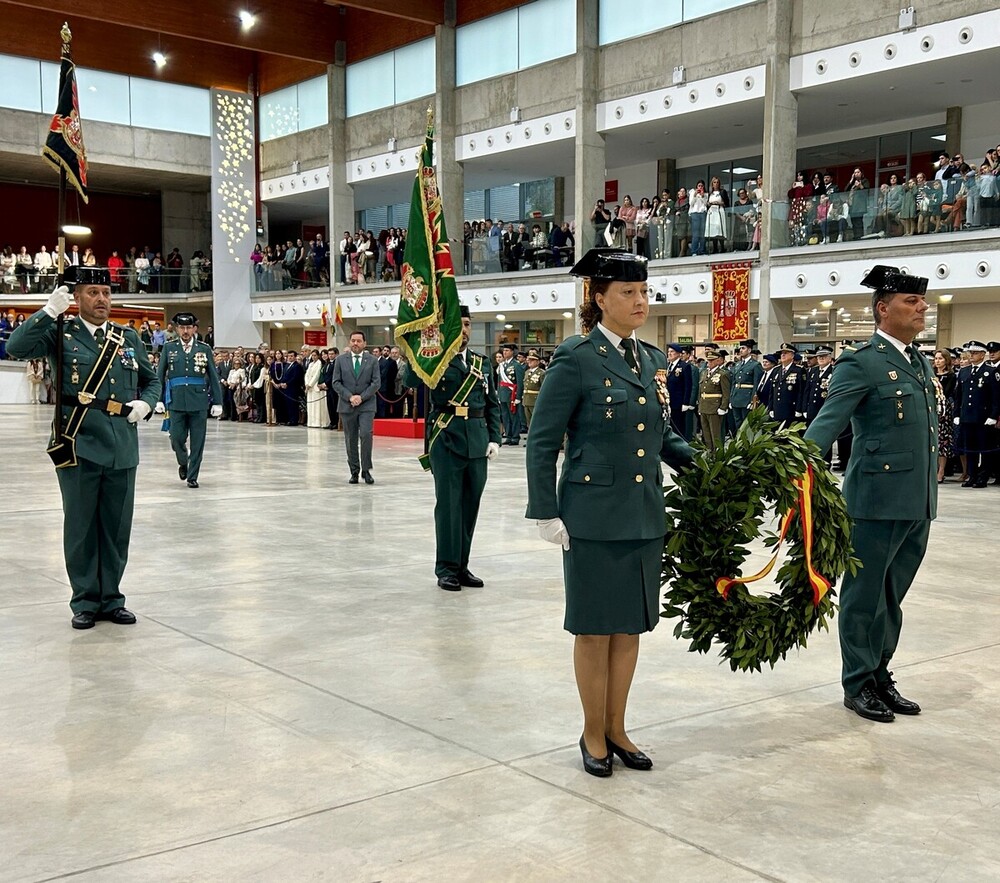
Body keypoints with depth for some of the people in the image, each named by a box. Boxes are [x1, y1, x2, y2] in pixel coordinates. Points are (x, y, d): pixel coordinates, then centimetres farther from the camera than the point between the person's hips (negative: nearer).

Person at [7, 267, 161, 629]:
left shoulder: (128, 338, 12)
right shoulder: (61, 334, 1)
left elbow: (152, 381, 21)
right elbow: (17, 348, -15)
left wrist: (145, 403, 0)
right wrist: (50, 311, -18)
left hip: (122, 447, 3)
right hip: (79, 446, -3)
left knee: (117, 527, 9)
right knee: (81, 527, 5)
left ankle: (111, 598, 21)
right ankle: (85, 601, 17)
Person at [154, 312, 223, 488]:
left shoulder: (205, 349, 6)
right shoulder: (169, 348, 7)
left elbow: (214, 377, 6)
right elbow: (160, 376, 7)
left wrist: (217, 402, 1)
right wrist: (158, 399, 0)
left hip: (199, 402, 0)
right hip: (176, 402, 0)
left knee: (197, 441, 2)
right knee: (176, 438, -1)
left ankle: (192, 477, 14)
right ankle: (183, 463, 29)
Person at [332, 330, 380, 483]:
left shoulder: (373, 360, 5)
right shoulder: (341, 360, 6)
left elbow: (376, 382, -1)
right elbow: (336, 383, 2)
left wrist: (362, 397, -12)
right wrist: (349, 397, -11)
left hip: (367, 405, -1)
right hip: (347, 406, 1)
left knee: (366, 435, -16)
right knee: (351, 440, 5)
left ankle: (366, 469, -6)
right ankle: (354, 472, 12)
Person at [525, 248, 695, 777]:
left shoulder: (652, 359, 10)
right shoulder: (577, 359, -9)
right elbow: (543, 441, -9)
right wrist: (546, 514, -12)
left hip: (644, 515, 6)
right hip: (594, 515, -6)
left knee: (630, 624, 14)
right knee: (595, 628, 6)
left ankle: (616, 729, 29)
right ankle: (593, 735, 23)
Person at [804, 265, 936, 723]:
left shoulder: (921, 363, 15)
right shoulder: (861, 361, -10)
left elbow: (928, 429, 18)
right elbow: (828, 421, -19)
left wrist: (929, 493, 16)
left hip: (918, 503, 8)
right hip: (878, 499, -8)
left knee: (892, 596, 17)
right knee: (865, 595, 5)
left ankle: (880, 676, 29)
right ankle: (858, 685, 17)